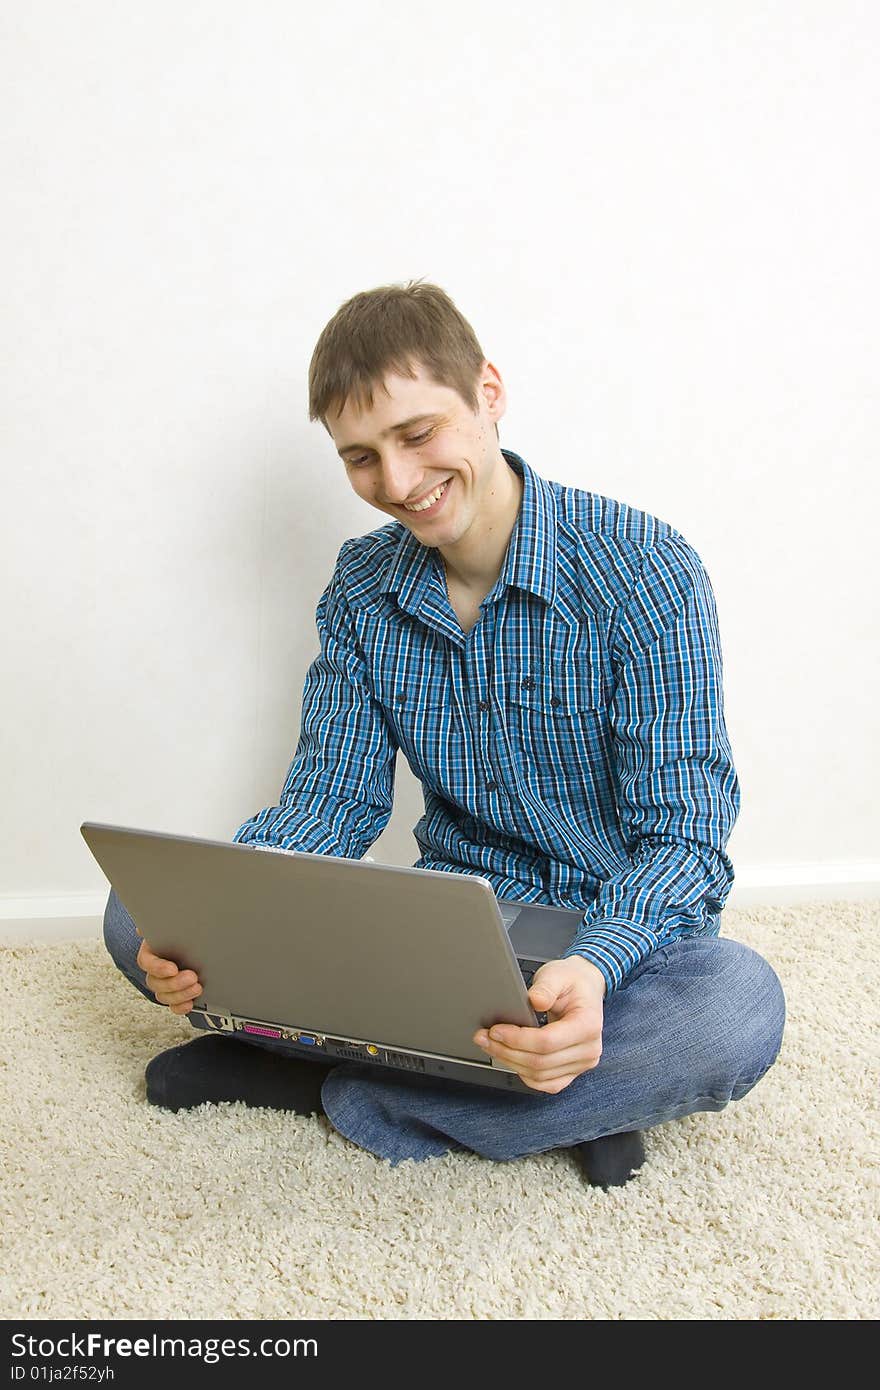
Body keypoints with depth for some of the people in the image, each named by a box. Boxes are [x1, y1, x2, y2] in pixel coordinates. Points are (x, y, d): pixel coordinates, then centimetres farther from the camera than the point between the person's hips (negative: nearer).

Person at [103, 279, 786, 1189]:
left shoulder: (645, 572, -14)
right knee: (143, 915, -12)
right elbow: (336, 797, 1)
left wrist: (591, 970, -39)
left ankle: (316, 1085, -21)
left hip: (611, 933, -3)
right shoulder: (362, 587, 2)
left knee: (736, 1007, -38)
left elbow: (684, 837, -17)